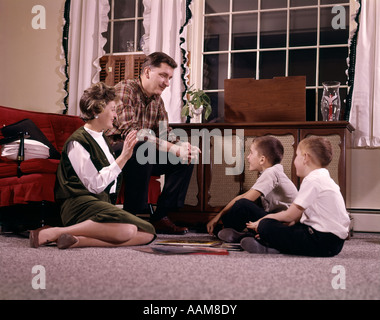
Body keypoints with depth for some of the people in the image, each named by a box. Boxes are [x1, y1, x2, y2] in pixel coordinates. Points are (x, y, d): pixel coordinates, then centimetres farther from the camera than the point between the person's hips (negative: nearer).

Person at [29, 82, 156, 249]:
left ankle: (78, 240, -23)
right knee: (126, 230, -35)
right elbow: (95, 185, -14)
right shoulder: (78, 142, -7)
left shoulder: (101, 138, 19)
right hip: (79, 203, -9)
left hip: (103, 202, 9)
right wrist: (123, 157, -12)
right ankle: (53, 232, -26)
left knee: (148, 233, -16)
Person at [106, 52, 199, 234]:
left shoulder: (157, 99, 12)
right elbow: (130, 130, -28)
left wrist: (181, 146, -16)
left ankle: (160, 217, -3)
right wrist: (172, 148, -33)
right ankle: (130, 215, -28)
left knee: (184, 160, -3)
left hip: (141, 152, 8)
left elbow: (165, 132, 9)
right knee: (142, 148, -37)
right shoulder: (124, 89, -15)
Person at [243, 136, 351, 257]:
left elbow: (291, 215, -13)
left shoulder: (312, 180, -13)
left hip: (324, 240, -11)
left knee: (266, 226, -17)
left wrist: (262, 221, 1)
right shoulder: (324, 178, 20)